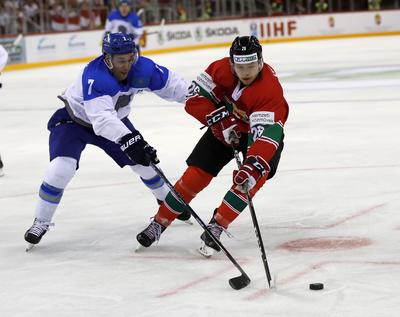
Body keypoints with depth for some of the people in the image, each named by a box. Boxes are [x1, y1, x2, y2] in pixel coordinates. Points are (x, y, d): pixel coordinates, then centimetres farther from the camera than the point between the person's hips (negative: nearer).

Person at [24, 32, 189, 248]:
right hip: (74, 119, -5)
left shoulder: (142, 68, -23)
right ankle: (40, 222, -8)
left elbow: (171, 84, -7)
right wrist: (128, 139, -63)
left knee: (145, 159, 6)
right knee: (61, 168, -24)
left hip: (115, 120, 5)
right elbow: (101, 117, -52)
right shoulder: (93, 76, -40)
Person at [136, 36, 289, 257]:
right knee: (196, 174, -5)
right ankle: (159, 223, 8)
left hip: (257, 130, -2)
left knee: (258, 173, -26)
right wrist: (220, 119, -29)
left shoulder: (270, 89, -36)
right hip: (223, 129, 2)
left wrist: (254, 164, -60)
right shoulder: (221, 69, -25)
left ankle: (216, 228, -20)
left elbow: (265, 132, -47)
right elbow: (194, 98, -19)